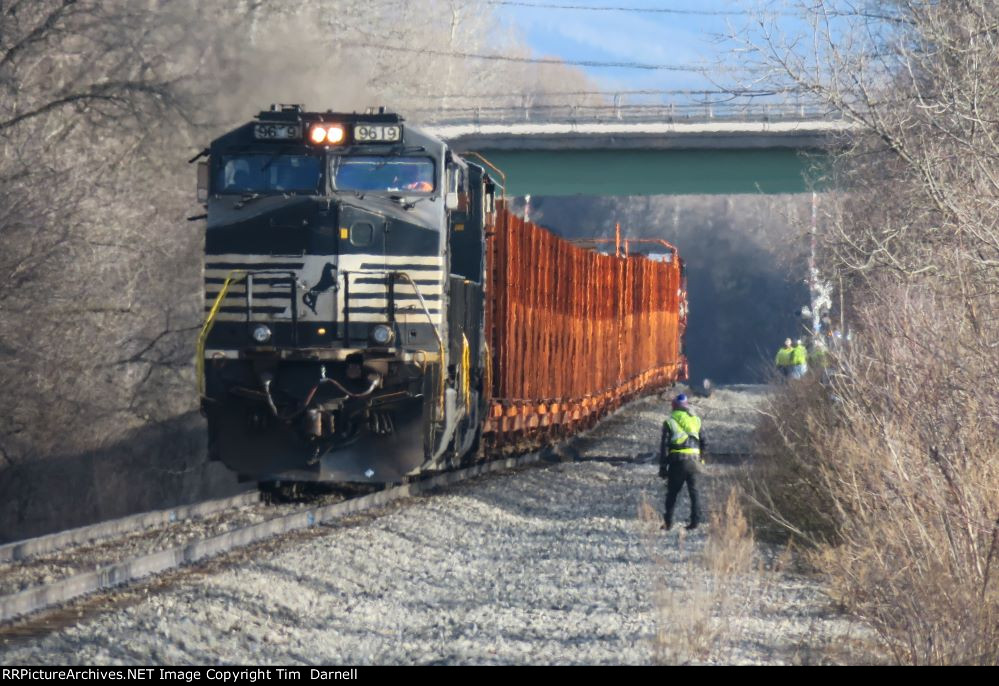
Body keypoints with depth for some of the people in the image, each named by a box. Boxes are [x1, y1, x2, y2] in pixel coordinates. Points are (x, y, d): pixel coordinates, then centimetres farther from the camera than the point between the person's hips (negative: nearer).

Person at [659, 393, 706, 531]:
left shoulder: (669, 421, 0)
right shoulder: (696, 420, 9)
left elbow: (664, 446, -3)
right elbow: (704, 443, 9)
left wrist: (662, 467, 0)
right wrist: (701, 458, 18)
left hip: (677, 460, -2)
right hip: (693, 460, 2)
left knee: (672, 492, 8)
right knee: (694, 490, 9)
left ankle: (668, 522, 8)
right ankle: (696, 519, 2)